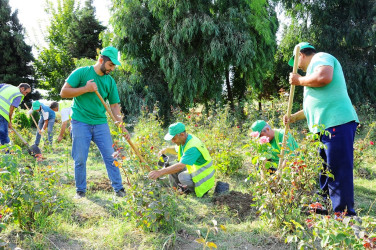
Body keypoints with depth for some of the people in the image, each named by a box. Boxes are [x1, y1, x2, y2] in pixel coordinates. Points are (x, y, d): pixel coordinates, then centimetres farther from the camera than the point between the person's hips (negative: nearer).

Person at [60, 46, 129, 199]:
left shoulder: (110, 81, 7)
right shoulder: (81, 72, -3)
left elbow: (114, 105, 9)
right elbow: (64, 92, -6)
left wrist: (121, 125, -2)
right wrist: (86, 88, -16)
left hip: (101, 123, 3)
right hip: (80, 122, -3)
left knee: (110, 156, 2)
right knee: (80, 159, 3)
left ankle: (118, 188, 12)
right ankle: (81, 190, 19)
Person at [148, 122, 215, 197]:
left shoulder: (192, 147, -31)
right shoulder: (183, 140, -1)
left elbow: (180, 166, -39)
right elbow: (177, 150, 21)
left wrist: (160, 172, -42)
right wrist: (167, 150, 0)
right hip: (195, 171, 9)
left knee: (182, 177, -31)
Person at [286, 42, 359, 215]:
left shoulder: (320, 57, 0)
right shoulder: (314, 68, 29)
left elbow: (324, 77, -24)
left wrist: (299, 81, -8)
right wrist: (294, 117, 28)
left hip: (337, 123, -11)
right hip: (325, 127, 11)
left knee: (338, 172, -9)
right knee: (325, 174, 17)